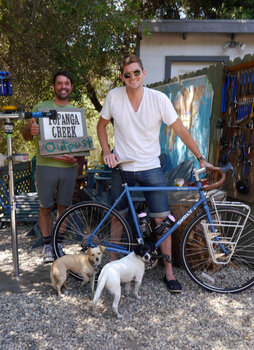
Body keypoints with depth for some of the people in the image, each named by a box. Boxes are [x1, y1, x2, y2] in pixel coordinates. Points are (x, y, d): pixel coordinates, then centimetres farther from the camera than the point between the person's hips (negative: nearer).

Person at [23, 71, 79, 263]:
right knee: (46, 207, 3)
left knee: (64, 207, 9)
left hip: (68, 166, 2)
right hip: (46, 165, -2)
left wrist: (76, 157, -9)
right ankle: (48, 245, 16)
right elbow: (27, 136, 6)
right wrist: (30, 130, -19)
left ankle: (59, 242, 24)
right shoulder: (41, 108, 5)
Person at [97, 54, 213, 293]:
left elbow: (180, 130, -5)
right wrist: (106, 152, -3)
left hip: (150, 168, -1)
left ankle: (169, 272, 15)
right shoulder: (114, 96, -4)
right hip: (121, 168, 1)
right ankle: (113, 262, 30)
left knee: (163, 220, 0)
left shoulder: (158, 99, -9)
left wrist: (200, 158, -7)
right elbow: (102, 125, 10)